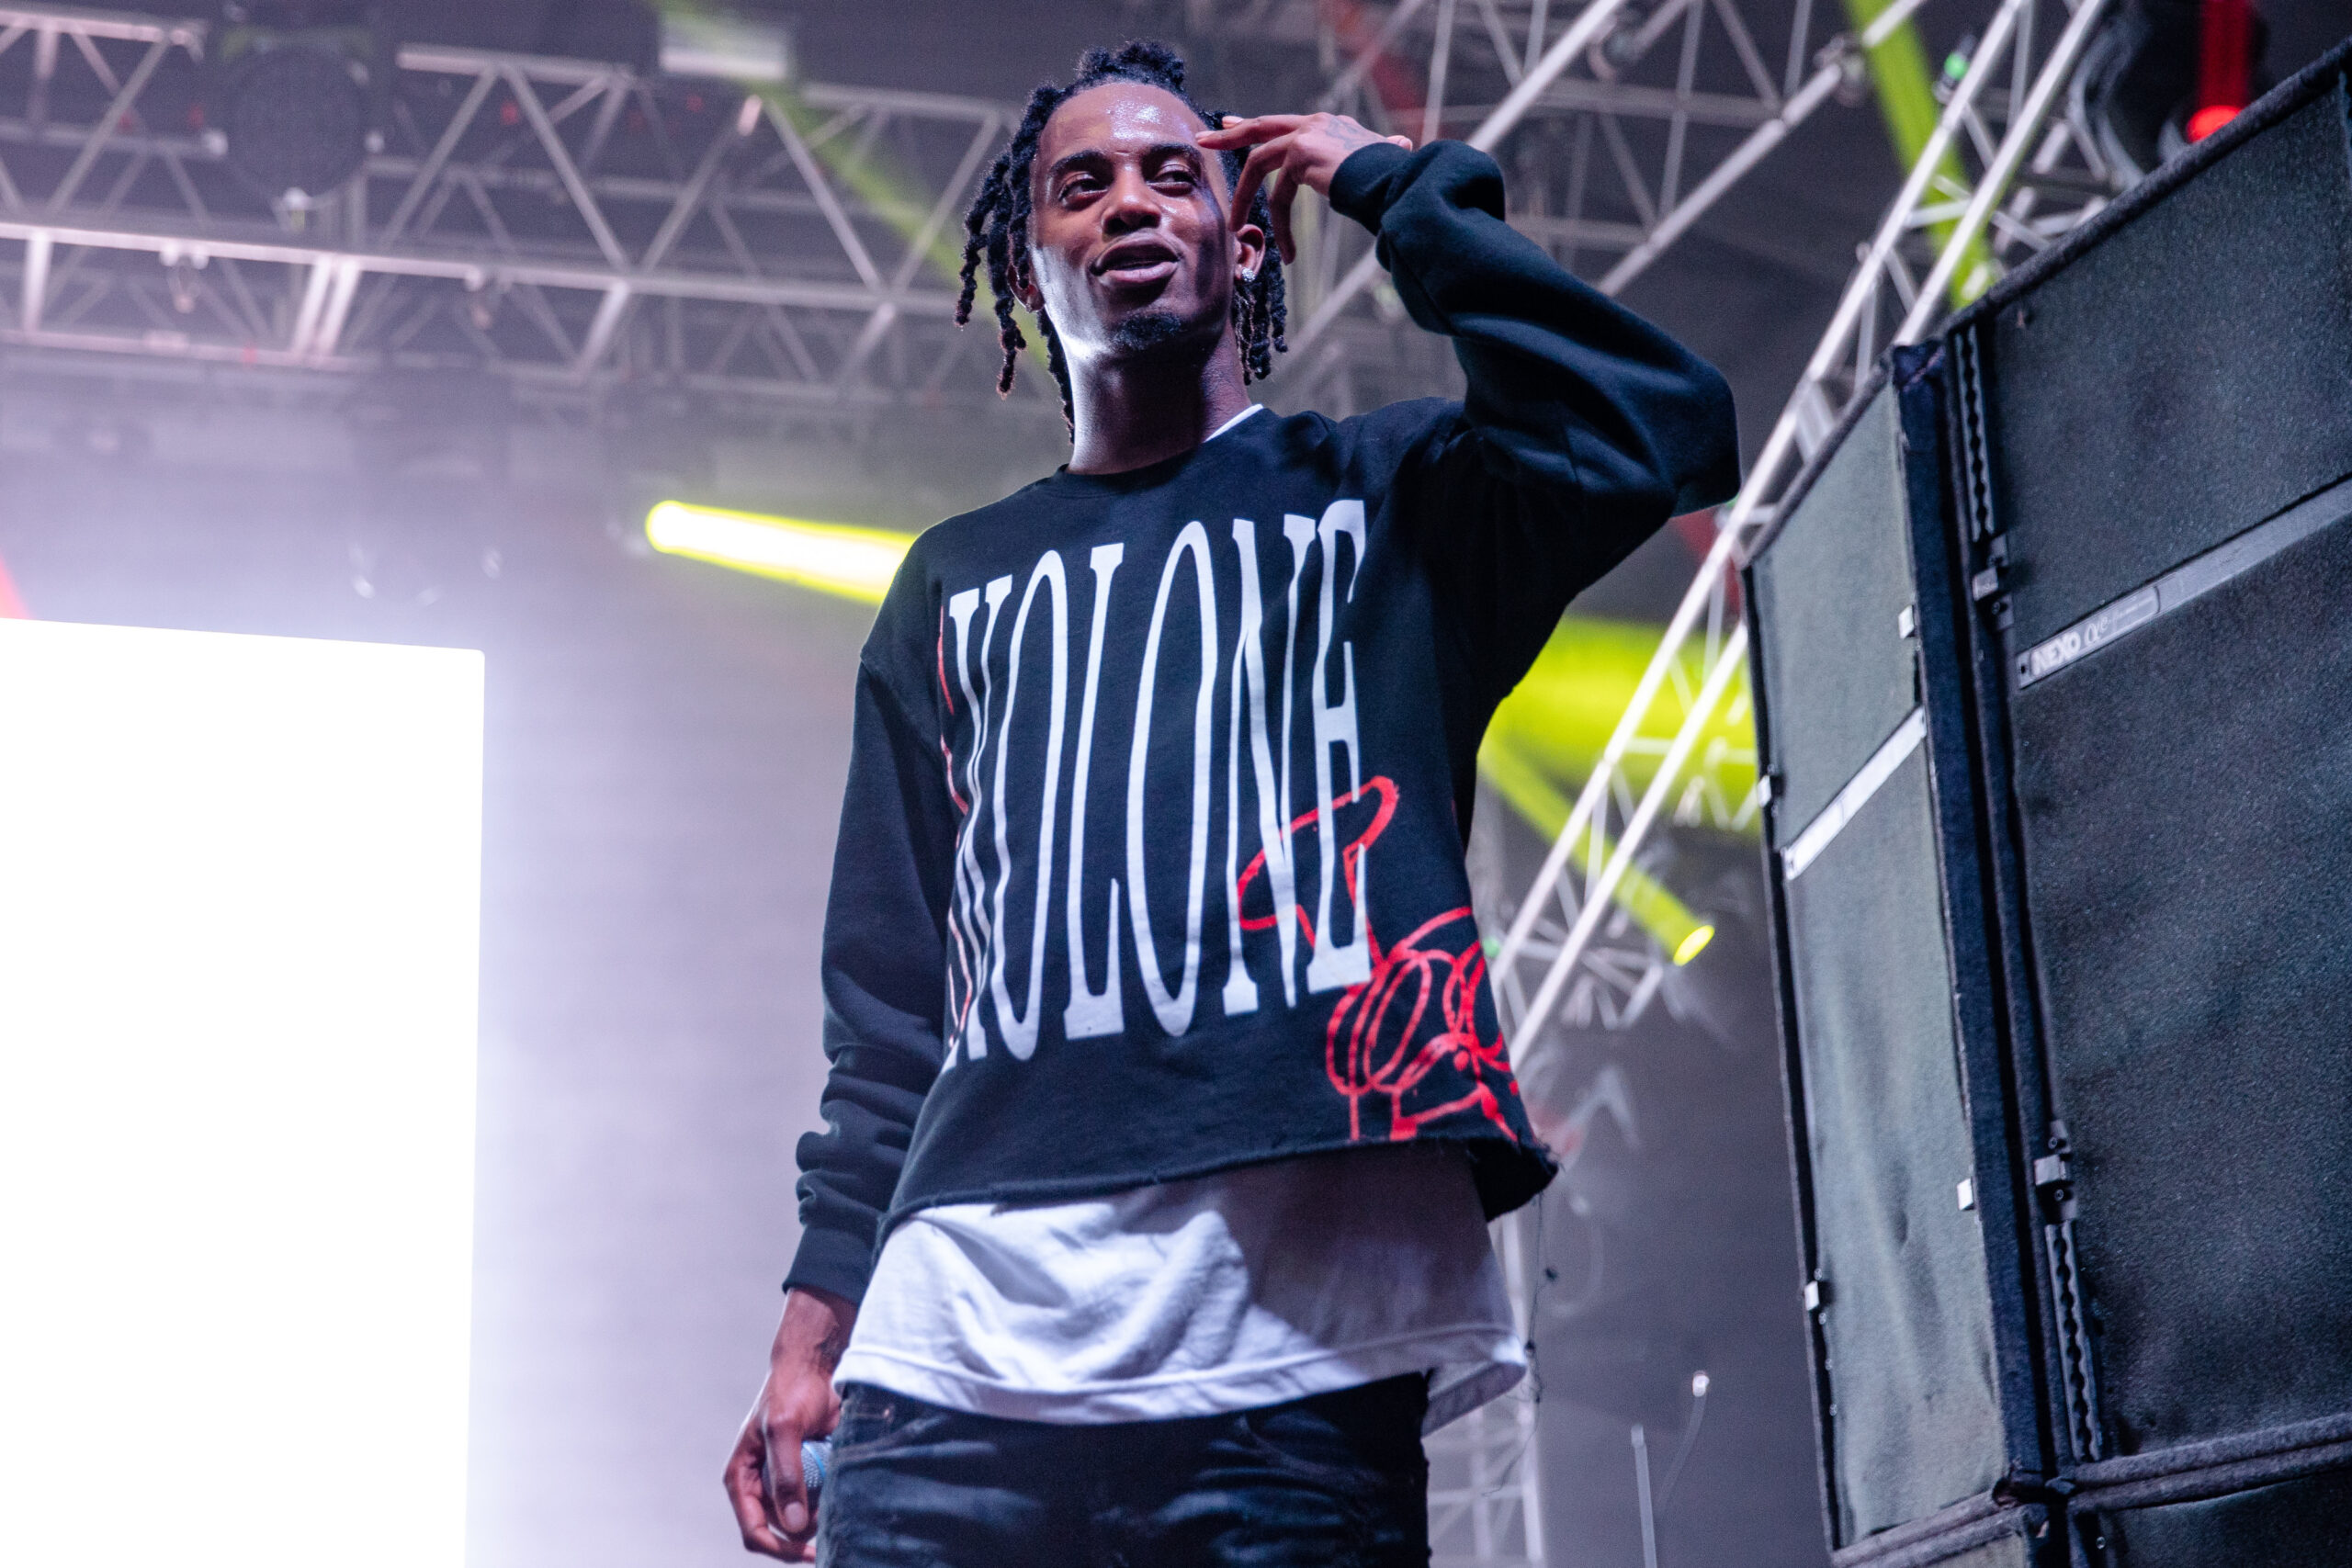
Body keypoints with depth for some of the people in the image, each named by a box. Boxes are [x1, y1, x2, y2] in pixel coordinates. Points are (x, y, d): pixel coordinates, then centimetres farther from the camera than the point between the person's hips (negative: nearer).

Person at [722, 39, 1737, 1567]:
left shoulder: (1381, 496, 14)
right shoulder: (955, 584, 23)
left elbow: (1662, 429, -6)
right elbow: (888, 1001, 19)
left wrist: (1402, 188, 6)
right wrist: (816, 1326, 8)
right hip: (964, 1334, 3)